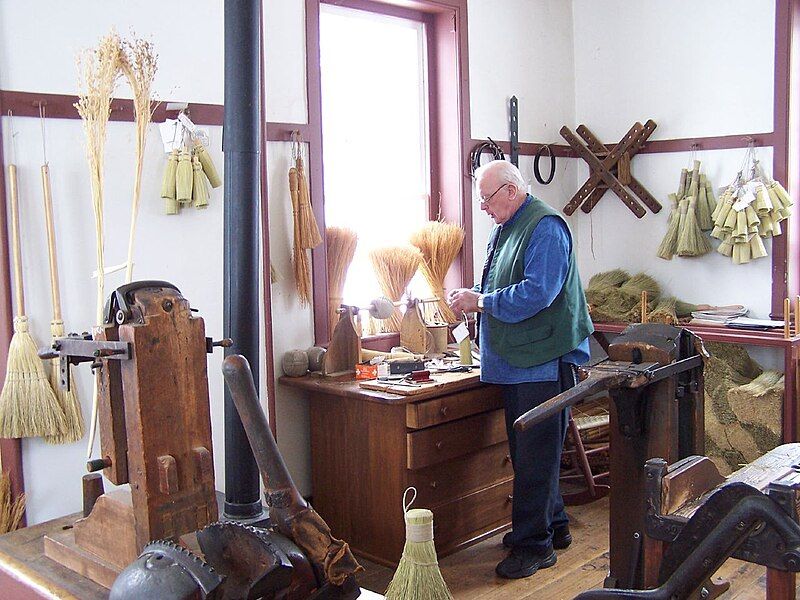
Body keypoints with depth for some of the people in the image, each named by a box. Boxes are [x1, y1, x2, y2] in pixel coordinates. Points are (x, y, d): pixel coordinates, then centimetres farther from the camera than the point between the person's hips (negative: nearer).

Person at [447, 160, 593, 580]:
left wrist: (481, 301, -18)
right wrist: (472, 298, 5)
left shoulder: (545, 227, -15)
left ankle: (534, 544, 6)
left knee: (536, 454, -4)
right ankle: (552, 526, 32)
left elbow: (537, 293, -25)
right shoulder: (504, 228, 15)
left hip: (543, 360, -10)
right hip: (517, 360, 10)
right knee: (528, 448, 17)